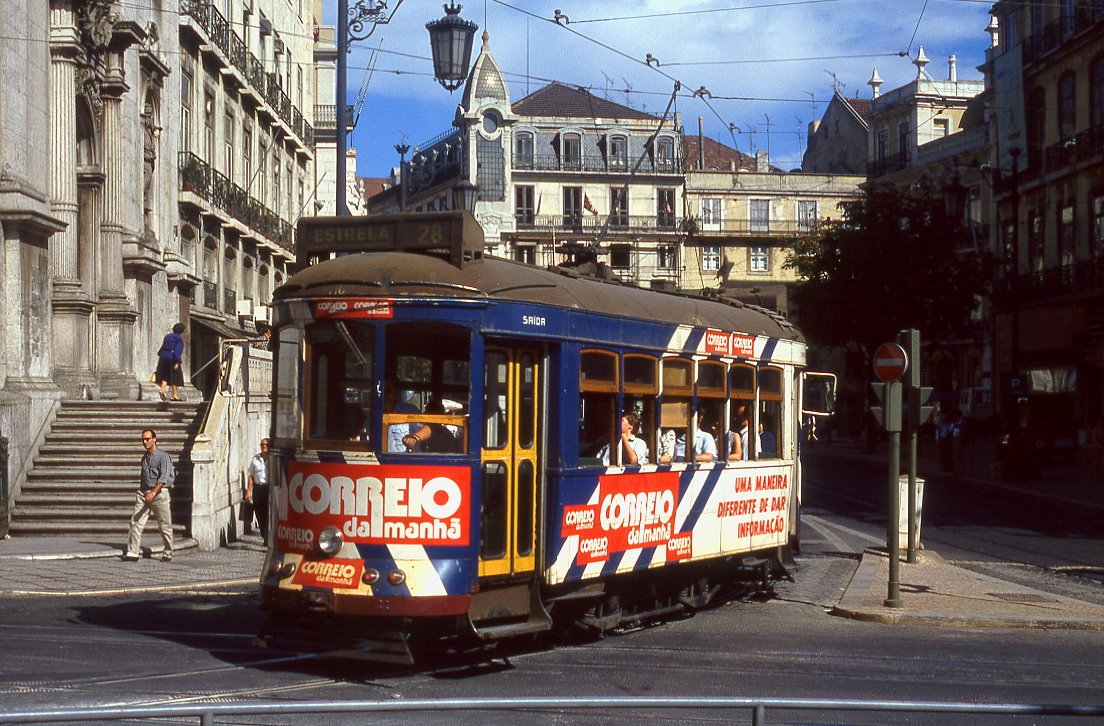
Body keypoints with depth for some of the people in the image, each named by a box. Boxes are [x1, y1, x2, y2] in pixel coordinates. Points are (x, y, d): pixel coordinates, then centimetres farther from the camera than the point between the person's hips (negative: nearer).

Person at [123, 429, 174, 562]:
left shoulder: (163, 456, -7)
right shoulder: (144, 458, 16)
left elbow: (163, 478, -17)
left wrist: (153, 493, -27)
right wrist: (140, 493, 19)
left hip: (159, 492, -6)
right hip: (143, 492, 6)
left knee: (165, 525, 1)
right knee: (136, 522, -5)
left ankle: (168, 553, 13)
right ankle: (132, 552, -6)